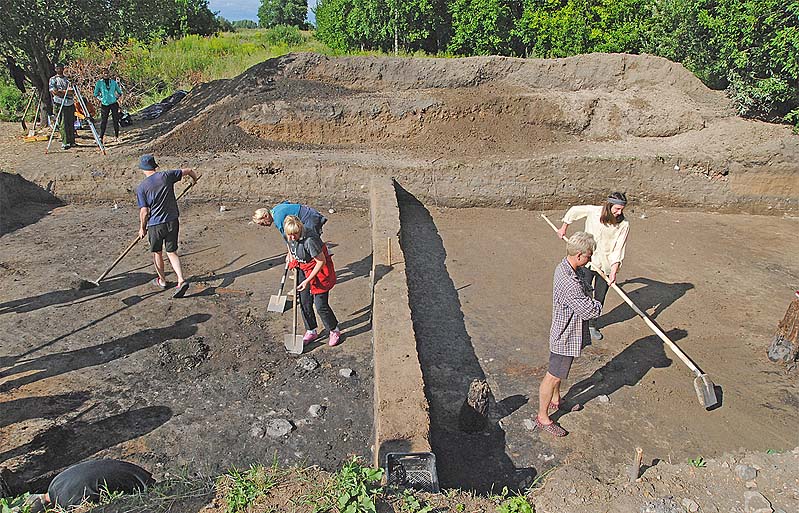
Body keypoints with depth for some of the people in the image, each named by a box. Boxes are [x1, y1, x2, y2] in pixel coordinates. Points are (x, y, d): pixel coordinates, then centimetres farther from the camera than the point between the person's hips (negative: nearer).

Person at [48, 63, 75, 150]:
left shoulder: (67, 79, 18)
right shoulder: (53, 79, 7)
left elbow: (72, 91, 8)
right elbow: (53, 91, -5)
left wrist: (61, 91, -7)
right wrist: (66, 92, -6)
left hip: (70, 104, 4)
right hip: (60, 104, -4)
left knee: (71, 123, 4)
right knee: (63, 124, -8)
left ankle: (72, 141, 11)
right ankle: (65, 143, -10)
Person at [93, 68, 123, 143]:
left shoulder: (113, 82, 7)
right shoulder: (99, 83, 3)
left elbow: (119, 92, 18)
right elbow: (96, 93, 11)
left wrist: (117, 98, 4)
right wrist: (101, 99, -3)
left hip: (114, 103, 1)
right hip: (104, 104, -1)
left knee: (116, 120, 1)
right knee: (103, 121, -3)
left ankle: (116, 136, 12)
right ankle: (101, 137, 2)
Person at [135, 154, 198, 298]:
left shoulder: (141, 188, -11)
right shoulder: (166, 176, -5)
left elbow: (144, 212, -11)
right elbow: (189, 171, 4)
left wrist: (142, 228, 4)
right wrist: (195, 178, 27)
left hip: (155, 224, -3)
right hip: (173, 221, 3)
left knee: (156, 252, 19)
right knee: (171, 252, 12)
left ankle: (162, 280, 34)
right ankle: (181, 281, -4)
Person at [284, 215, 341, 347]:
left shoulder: (310, 240, -33)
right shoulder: (289, 237, -10)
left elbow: (321, 262, -27)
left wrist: (307, 280, -27)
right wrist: (292, 259, 17)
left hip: (319, 271, -7)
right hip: (303, 269, 7)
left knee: (321, 305, -3)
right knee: (304, 303, 9)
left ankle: (334, 331, 20)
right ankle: (311, 331, 29)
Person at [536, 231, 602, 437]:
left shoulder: (566, 266, -4)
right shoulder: (569, 284, -35)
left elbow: (585, 294, 14)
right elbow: (590, 311, -27)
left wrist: (590, 303, -4)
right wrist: (597, 305, -7)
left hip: (567, 331, 10)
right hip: (566, 336, -10)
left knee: (560, 370, 28)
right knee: (554, 376, 5)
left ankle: (556, 400, 49)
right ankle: (542, 417, 21)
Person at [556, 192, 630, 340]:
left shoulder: (624, 225, -13)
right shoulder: (593, 211, -14)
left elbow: (618, 251, -15)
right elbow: (573, 211, 6)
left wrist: (613, 272, -24)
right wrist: (563, 229, 18)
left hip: (606, 266, 1)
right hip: (587, 261, -1)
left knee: (599, 298, 10)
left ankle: (592, 325, 32)